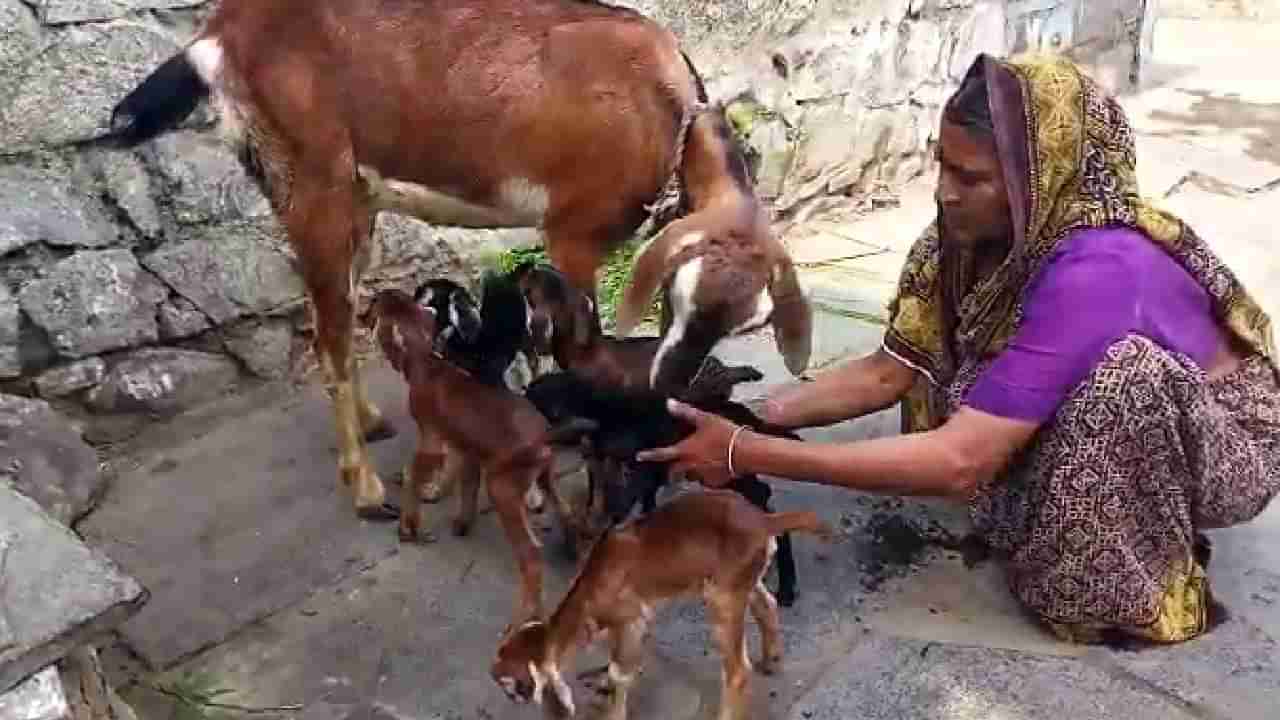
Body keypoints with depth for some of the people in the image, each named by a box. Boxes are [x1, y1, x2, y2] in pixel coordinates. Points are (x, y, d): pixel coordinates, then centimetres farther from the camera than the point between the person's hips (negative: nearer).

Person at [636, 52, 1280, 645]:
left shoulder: (1096, 273, -37)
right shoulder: (991, 234, -16)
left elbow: (961, 461, -41)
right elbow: (890, 371, -12)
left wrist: (747, 455, -41)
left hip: (1223, 443, -6)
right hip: (1111, 431, 6)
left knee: (1125, 364, -37)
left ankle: (1126, 585, -10)